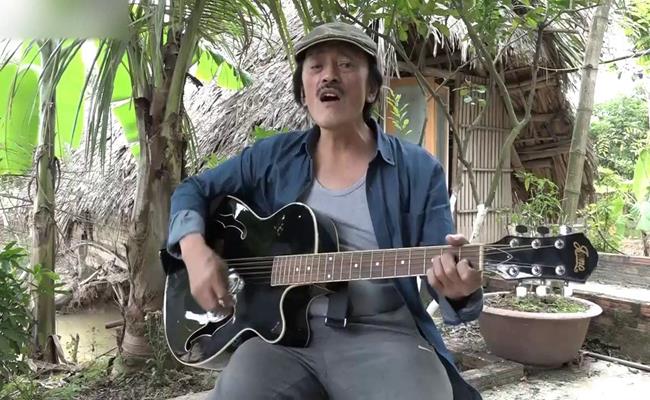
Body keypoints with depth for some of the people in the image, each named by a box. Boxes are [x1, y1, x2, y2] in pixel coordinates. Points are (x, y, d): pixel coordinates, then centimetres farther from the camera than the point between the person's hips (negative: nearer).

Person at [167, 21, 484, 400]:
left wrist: (460, 288, -27)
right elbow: (192, 190, 16)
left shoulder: (418, 169, 0)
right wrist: (195, 249, -4)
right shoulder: (273, 157, 7)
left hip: (383, 336, 0)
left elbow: (444, 263, -2)